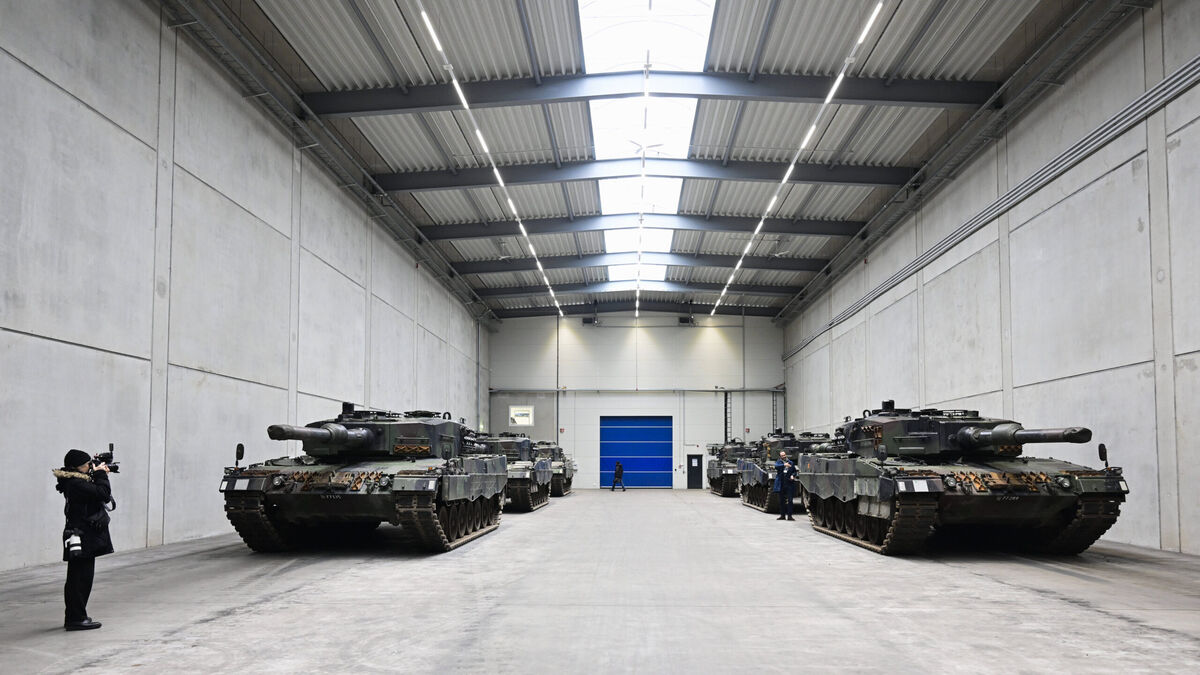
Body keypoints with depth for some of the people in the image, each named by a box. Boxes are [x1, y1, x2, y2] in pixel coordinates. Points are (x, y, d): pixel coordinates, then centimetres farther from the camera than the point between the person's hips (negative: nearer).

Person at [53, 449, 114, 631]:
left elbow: (103, 496, 18)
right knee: (80, 578, -4)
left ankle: (75, 617, 24)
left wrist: (99, 475, 6)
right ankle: (76, 619, 2)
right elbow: (103, 494, -25)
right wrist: (101, 474, -12)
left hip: (85, 536, 10)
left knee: (81, 578, 16)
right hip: (83, 538, -10)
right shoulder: (76, 484, -20)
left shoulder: (75, 482, 11)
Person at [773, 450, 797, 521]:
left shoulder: (791, 463, 12)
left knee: (789, 500, -7)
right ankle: (782, 515, 15)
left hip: (789, 483, 0)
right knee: (781, 500, 7)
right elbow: (776, 466, -15)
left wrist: (793, 475, -3)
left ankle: (789, 515, -6)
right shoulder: (778, 462, 7)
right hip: (781, 484, 0)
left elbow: (794, 471, 18)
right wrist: (784, 465, -31)